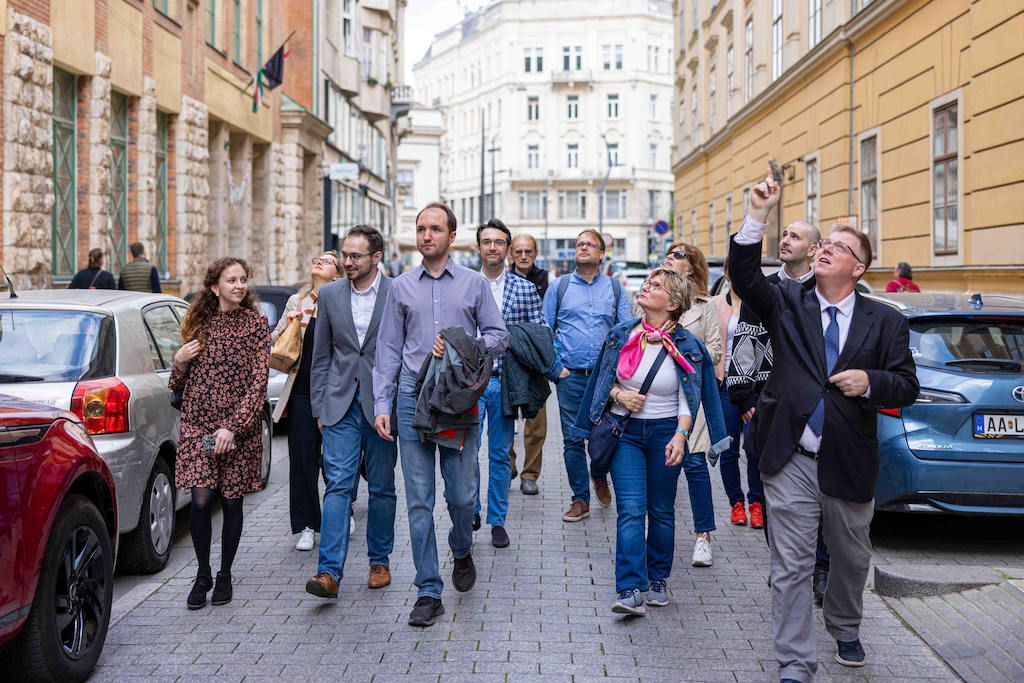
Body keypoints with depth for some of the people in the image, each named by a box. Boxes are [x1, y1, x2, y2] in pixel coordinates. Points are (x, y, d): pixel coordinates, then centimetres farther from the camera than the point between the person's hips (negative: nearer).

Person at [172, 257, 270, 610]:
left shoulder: (255, 323, -2)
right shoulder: (198, 322, 6)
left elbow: (259, 382, -8)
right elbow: (182, 381, 16)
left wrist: (233, 425, -16)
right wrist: (179, 362, -7)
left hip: (241, 425, -1)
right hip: (198, 423, 1)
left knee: (232, 501, 6)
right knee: (201, 500, -9)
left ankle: (225, 575, 24)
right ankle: (203, 573, 10)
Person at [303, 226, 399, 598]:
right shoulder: (330, 295, 6)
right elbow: (321, 355, 10)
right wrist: (319, 407, 7)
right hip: (341, 403, 1)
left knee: (382, 487, 9)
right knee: (338, 484, -7)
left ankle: (380, 561, 24)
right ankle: (329, 572, -11)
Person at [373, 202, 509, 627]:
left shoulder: (474, 283, 6)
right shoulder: (401, 287, 9)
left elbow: (498, 336, 6)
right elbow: (388, 349, 9)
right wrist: (382, 404, 1)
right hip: (413, 398, 1)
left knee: (462, 494, 2)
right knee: (419, 499, -1)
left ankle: (462, 552, 35)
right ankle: (429, 592, 6)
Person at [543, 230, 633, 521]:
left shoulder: (615, 288, 8)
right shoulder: (559, 286, 6)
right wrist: (554, 365, -4)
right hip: (570, 376, 0)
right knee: (573, 438, 0)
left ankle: (599, 477, 34)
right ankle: (580, 500, 11)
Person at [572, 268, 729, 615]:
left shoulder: (687, 346, -5)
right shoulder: (621, 335, 2)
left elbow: (689, 399, -5)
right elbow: (603, 380, 12)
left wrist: (680, 436, -18)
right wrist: (619, 394, -8)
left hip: (665, 431, -1)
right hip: (625, 431, 1)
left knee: (661, 510, 8)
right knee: (630, 510, -9)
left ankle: (658, 579, 26)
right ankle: (631, 590, -13)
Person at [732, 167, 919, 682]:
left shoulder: (885, 321, 4)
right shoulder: (787, 302, 3)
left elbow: (907, 387, 2)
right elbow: (745, 277, -13)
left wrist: (870, 382, -18)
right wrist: (757, 216, -24)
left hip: (850, 465, 2)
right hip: (791, 463, -1)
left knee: (852, 558, 20)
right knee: (791, 566, 1)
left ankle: (844, 630, 48)